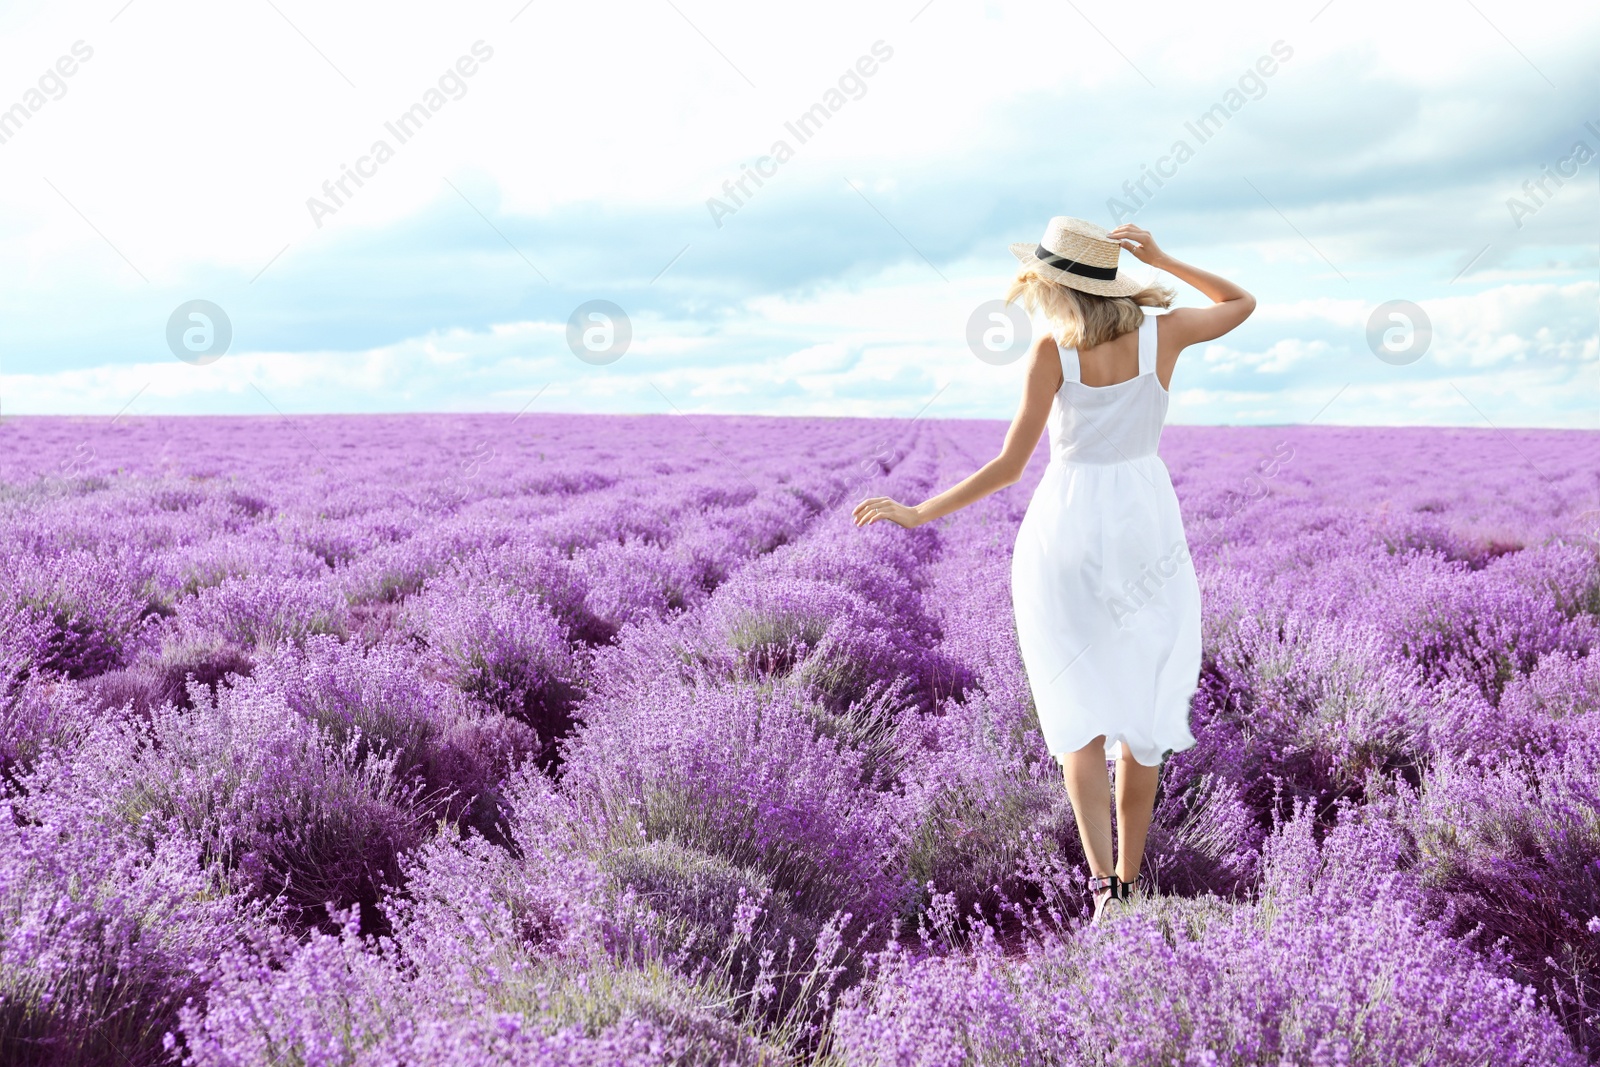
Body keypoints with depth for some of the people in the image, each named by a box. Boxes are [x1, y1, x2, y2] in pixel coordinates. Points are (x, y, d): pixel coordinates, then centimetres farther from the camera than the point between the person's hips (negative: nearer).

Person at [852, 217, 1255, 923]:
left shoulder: (1052, 349, -12)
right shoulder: (1163, 332, -5)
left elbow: (1010, 466, -14)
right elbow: (1242, 303, 16)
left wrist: (919, 514, -8)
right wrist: (1161, 259, 7)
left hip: (1067, 530, -2)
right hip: (1145, 533, 2)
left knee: (1082, 713, 6)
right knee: (1143, 712, 14)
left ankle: (1101, 879, -10)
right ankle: (1128, 881, 18)